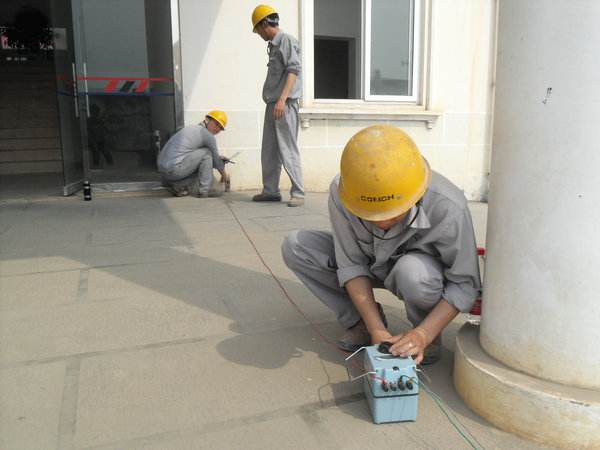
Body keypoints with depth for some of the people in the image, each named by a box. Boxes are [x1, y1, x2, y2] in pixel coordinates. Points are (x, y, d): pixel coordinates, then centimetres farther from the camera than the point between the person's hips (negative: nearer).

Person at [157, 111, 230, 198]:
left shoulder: (192, 128, 22)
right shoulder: (207, 135, -4)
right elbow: (215, 159, 6)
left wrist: (217, 157, 36)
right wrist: (224, 174, 23)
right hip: (174, 169, -9)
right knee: (206, 152, -1)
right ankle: (204, 190, -2)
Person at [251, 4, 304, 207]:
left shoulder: (286, 40, -6)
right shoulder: (274, 45, 20)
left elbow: (294, 70, -16)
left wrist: (282, 100, -24)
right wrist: (274, 102, 16)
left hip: (285, 105, -9)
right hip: (272, 105, 9)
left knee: (288, 151, -8)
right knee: (269, 152, 10)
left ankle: (298, 193, -2)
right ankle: (270, 191, 18)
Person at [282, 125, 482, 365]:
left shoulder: (448, 207, -35)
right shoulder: (340, 193, -28)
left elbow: (464, 283, -24)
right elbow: (351, 264, -19)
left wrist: (423, 335, -35)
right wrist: (377, 329, -25)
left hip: (424, 267, -2)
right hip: (374, 264, 3)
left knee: (412, 270, -40)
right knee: (295, 246, -16)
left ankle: (428, 330, -6)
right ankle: (360, 320, -2)